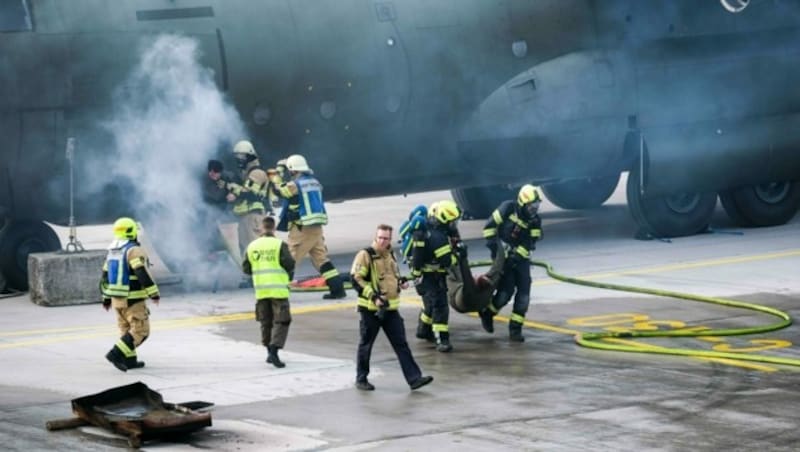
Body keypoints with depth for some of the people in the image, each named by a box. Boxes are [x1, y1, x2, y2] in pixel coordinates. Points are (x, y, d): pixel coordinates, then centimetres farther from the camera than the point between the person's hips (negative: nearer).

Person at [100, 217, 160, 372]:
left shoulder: (113, 252, 8)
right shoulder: (134, 251, -17)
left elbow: (105, 277, 13)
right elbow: (143, 274, -25)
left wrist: (106, 298, 21)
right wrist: (154, 293, -19)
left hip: (117, 298, 8)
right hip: (133, 300, -8)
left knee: (127, 329, 18)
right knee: (140, 331, -4)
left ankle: (129, 360, 18)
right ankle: (116, 354, -15)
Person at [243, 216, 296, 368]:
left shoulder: (252, 246, 3)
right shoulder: (280, 245, -10)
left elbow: (246, 268, 7)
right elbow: (289, 264, -11)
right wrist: (289, 275, 10)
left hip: (261, 290, 4)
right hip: (278, 290, -4)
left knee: (266, 322, 17)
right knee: (281, 321, -2)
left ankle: (269, 351, 20)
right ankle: (274, 351, -16)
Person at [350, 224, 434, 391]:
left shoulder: (390, 255, 13)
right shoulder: (365, 255, -10)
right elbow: (356, 279, -15)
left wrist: (401, 282, 6)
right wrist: (373, 296, -23)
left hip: (391, 308, 6)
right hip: (371, 309, -6)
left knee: (401, 344, 2)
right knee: (366, 344, 6)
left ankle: (414, 378, -1)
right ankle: (361, 379, 19)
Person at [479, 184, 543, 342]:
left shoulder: (535, 221, -1)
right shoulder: (508, 208, -11)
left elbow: (529, 244, -7)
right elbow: (489, 226, -7)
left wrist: (516, 256, -20)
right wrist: (494, 246, -13)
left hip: (521, 258, 4)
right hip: (503, 256, -4)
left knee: (523, 295, -5)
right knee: (506, 292, -13)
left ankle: (515, 330, 3)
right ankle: (487, 313, 15)